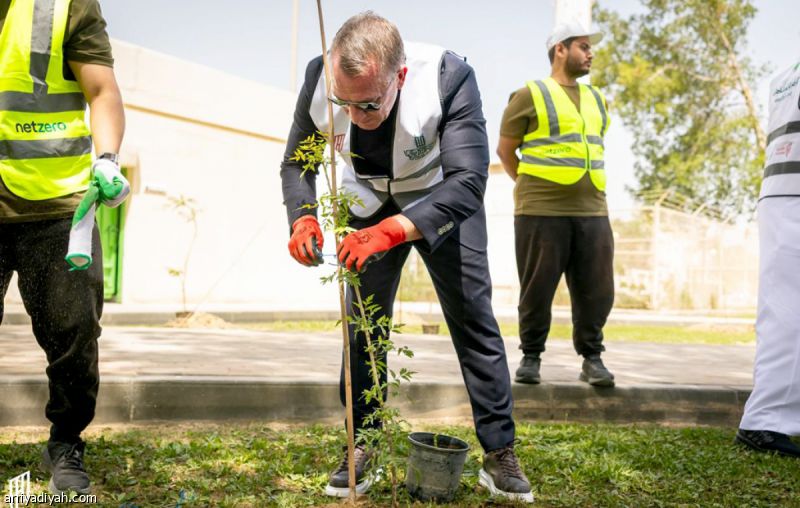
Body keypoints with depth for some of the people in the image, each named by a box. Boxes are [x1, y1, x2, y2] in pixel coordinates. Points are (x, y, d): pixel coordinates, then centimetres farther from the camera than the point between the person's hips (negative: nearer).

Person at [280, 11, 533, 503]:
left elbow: (468, 182, -42)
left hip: (445, 202, -2)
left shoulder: (449, 77, -36)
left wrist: (391, 231, -55)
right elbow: (297, 163, -11)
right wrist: (303, 217, -32)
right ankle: (363, 450, 14)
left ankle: (500, 454, 8)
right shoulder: (319, 80, -26)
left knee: (473, 318, -3)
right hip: (370, 207, 3)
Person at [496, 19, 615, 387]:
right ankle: (531, 357, 15)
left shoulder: (597, 100, 19)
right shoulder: (530, 95, 2)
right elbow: (505, 150, 5)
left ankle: (592, 358, 16)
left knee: (596, 289, 3)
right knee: (538, 288, 1)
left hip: (592, 211, 5)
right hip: (542, 212, -5)